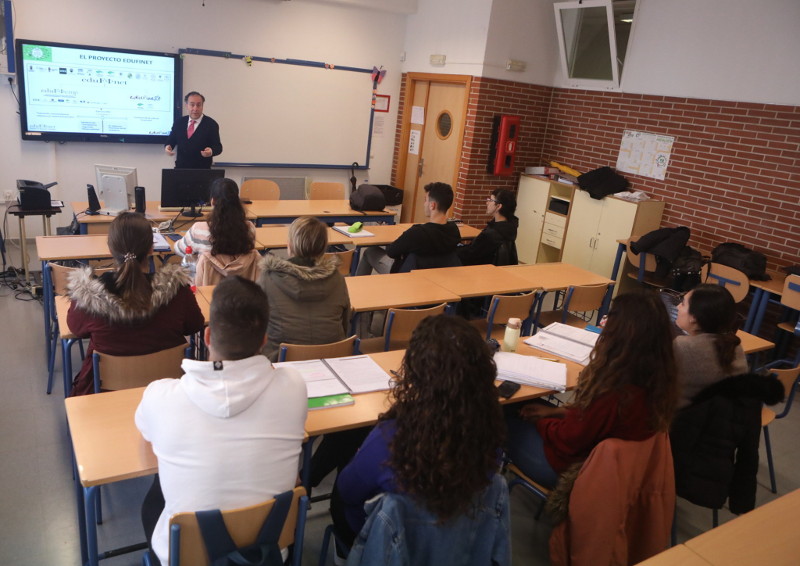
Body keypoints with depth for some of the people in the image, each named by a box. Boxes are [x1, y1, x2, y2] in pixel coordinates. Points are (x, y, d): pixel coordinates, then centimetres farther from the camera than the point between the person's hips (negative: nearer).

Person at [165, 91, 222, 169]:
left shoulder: (211, 124, -3)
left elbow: (218, 147, -7)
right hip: (180, 168, 3)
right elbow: (171, 140, 14)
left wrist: (211, 151, -30)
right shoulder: (179, 122, 8)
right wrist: (168, 147, -9)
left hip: (202, 170, -3)